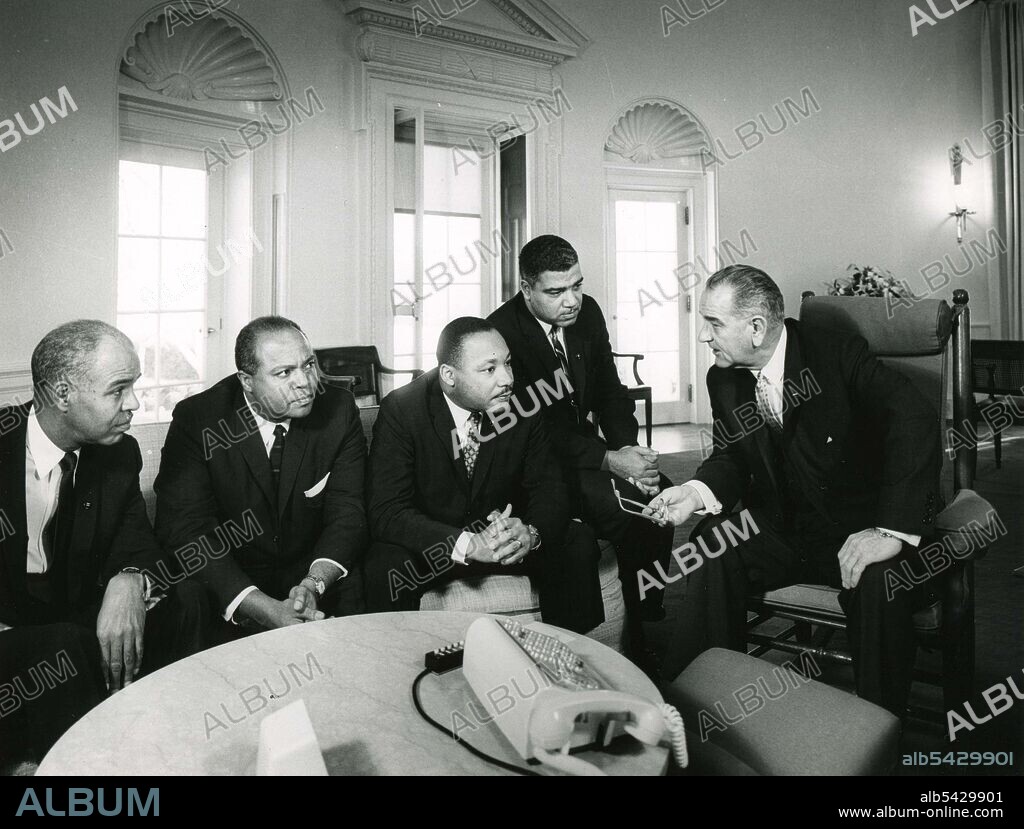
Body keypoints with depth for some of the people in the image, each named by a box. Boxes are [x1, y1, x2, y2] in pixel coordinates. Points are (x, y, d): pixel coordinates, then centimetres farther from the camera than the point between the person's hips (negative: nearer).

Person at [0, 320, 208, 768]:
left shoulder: (119, 453, -2)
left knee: (182, 602, -17)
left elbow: (137, 544, -4)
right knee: (67, 648, -34)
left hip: (73, 623, 5)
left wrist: (130, 581, -28)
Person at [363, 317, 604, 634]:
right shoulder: (401, 410, -19)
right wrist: (468, 544, -38)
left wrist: (531, 533, -30)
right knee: (384, 569, -32)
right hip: (428, 544, -3)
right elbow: (387, 512, -24)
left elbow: (548, 487, -6)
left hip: (503, 532, 3)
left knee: (578, 545, -17)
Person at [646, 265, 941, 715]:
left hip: (858, 529, -4)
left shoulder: (838, 352, -15)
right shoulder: (723, 379, 1)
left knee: (879, 577, -34)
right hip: (781, 528, 4)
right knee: (713, 546, -22)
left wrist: (893, 530, -34)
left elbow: (915, 420, -25)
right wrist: (698, 491, -16)